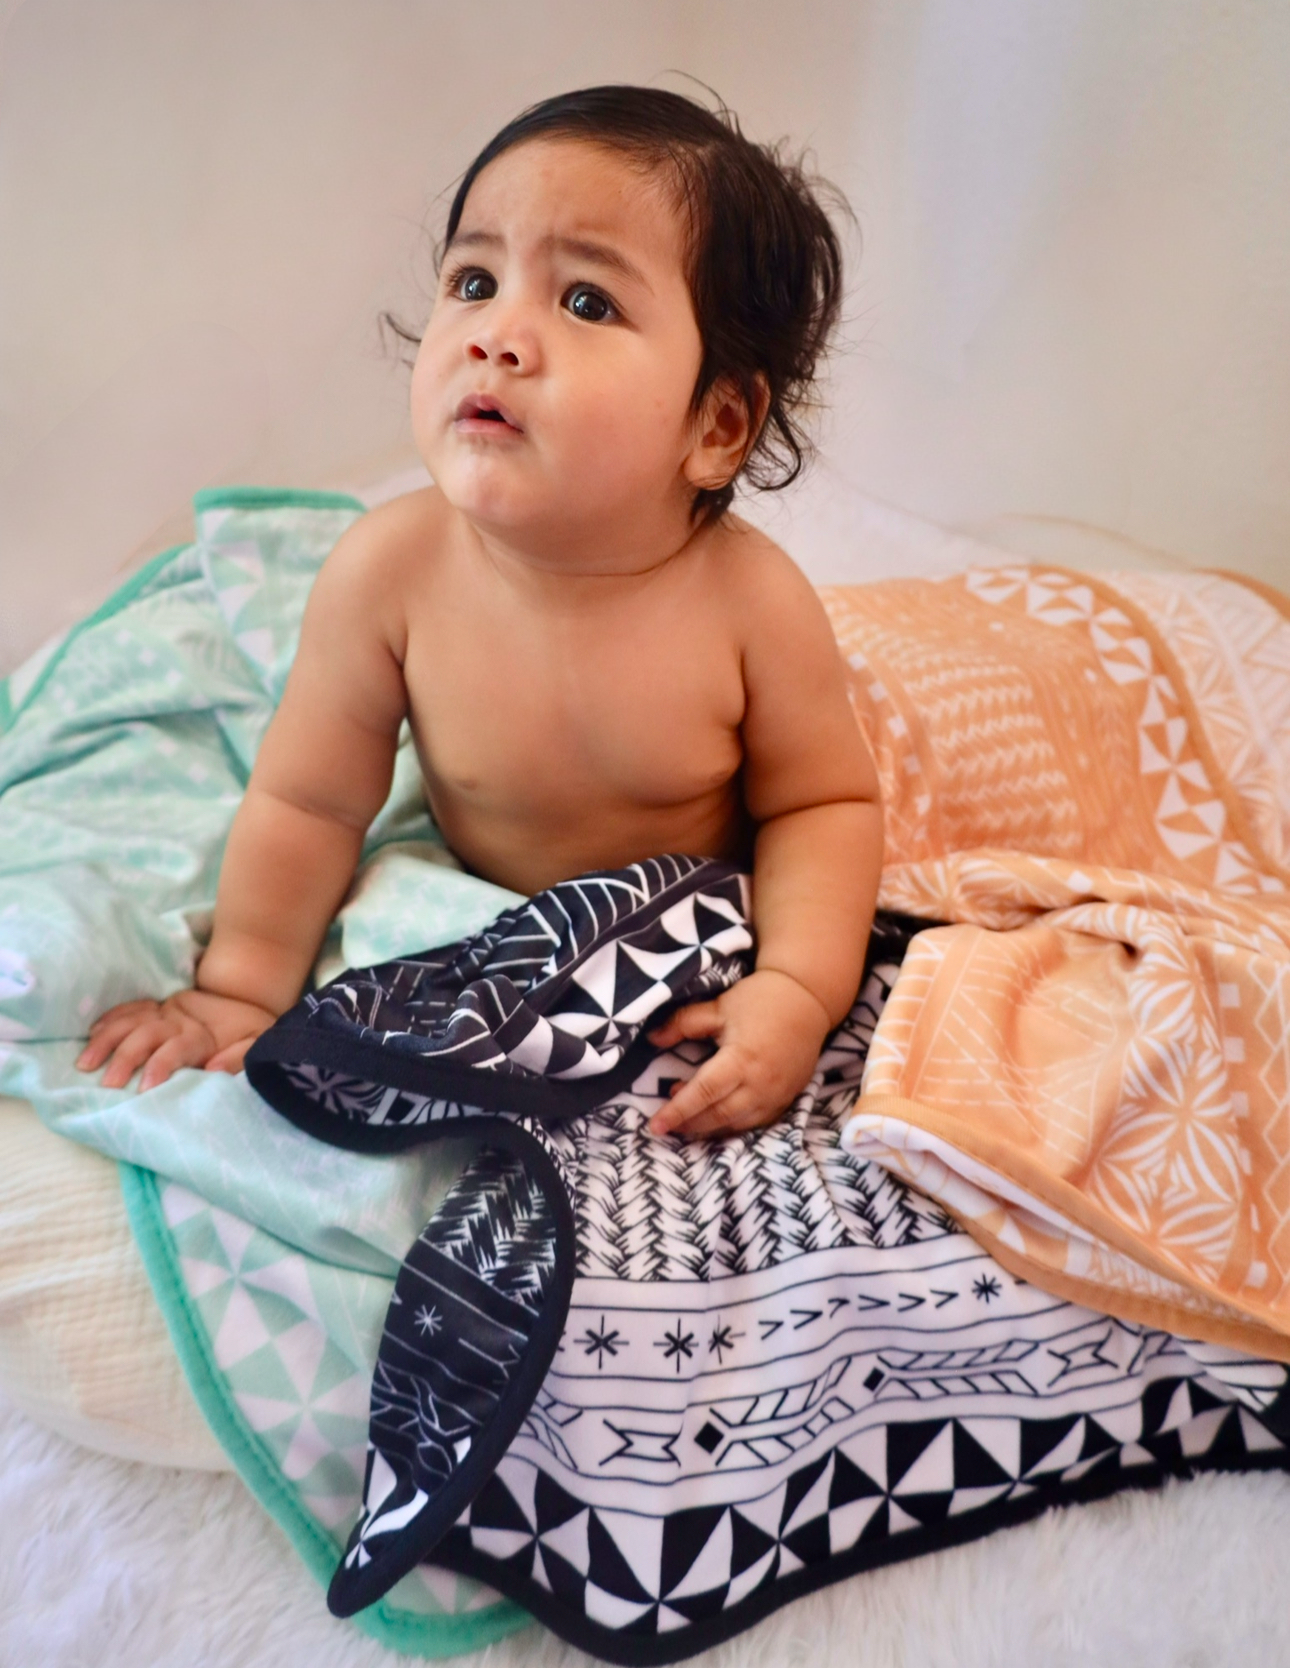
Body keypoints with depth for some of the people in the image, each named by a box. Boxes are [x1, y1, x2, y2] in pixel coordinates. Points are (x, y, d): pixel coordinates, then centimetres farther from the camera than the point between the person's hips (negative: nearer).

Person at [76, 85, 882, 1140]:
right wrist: (243, 986, -5)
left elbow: (827, 803, -14)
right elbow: (308, 800, -12)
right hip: (473, 920, 2)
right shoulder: (391, 570, -26)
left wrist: (796, 992, -28)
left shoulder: (752, 601, -29)